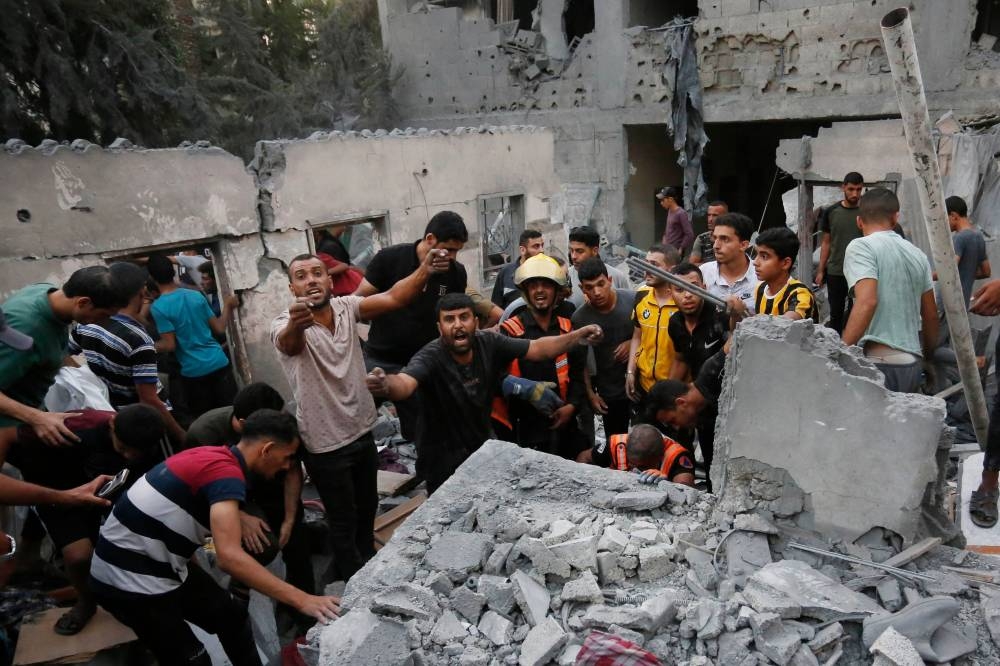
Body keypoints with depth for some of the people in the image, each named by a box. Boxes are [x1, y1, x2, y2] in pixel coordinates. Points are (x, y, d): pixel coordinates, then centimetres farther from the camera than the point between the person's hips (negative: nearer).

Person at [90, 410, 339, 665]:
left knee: (231, 617, 14)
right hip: (128, 579, -9)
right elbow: (230, 557, -37)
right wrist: (301, 600, -37)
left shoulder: (216, 455, 3)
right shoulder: (226, 471, -25)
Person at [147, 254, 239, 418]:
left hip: (193, 371, -3)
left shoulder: (158, 307, -10)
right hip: (219, 363, 3)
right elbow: (219, 329, 6)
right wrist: (227, 306, 21)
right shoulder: (197, 295, 3)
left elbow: (169, 345, -12)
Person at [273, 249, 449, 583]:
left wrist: (425, 270, -40)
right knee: (344, 521, 11)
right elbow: (288, 341, -44)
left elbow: (393, 298, -21)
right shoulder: (286, 325, -19)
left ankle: (367, 564, 52)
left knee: (367, 508, 25)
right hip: (326, 445, -5)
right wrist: (297, 323, -68)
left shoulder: (346, 307, -6)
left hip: (362, 431, 5)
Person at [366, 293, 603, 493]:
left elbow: (537, 349, -10)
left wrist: (579, 335, -21)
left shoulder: (489, 344, -13)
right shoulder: (430, 358, -27)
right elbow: (405, 383, -47)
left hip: (483, 449, 5)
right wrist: (386, 385, -70)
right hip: (442, 461, -5)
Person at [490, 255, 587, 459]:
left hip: (562, 426, 5)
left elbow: (578, 375, 11)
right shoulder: (509, 331, -10)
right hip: (521, 429, -5)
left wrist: (572, 406, -1)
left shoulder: (568, 330, 7)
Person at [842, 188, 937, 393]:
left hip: (881, 362, -7)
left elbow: (867, 301, -20)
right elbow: (931, 315, 20)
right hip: (913, 363, 7)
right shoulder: (917, 254, 15)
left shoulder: (860, 247, -5)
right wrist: (929, 356, 34)